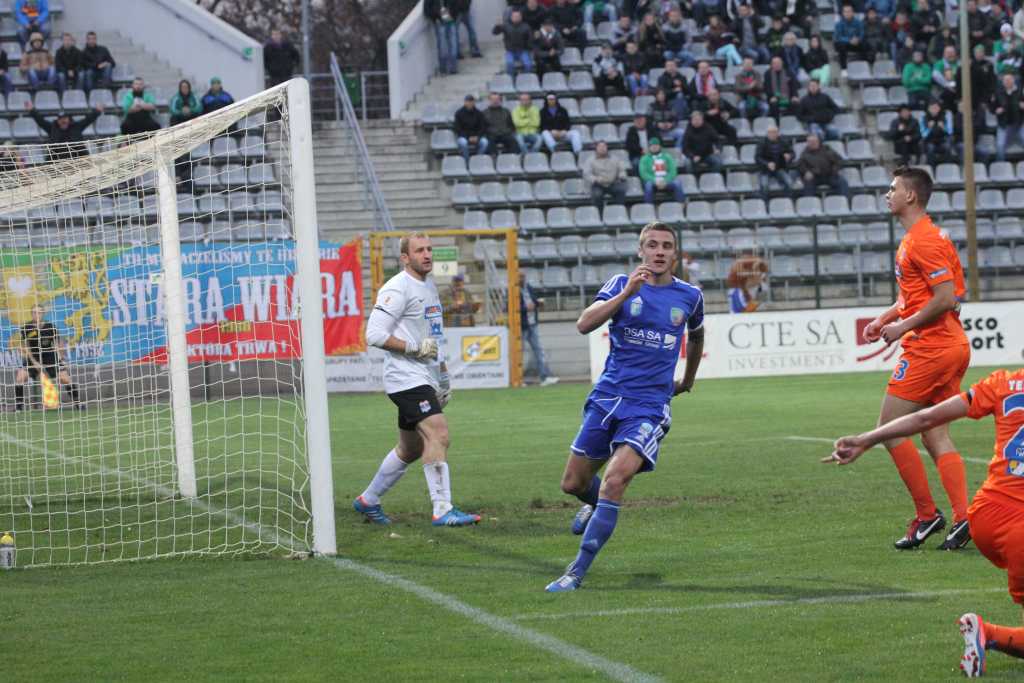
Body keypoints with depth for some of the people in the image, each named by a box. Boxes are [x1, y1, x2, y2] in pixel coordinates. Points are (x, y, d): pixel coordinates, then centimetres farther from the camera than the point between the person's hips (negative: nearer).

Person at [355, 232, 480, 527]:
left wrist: (444, 375, 25)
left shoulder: (429, 285, 17)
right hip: (407, 378, -10)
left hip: (425, 379, 10)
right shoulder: (397, 289, -12)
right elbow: (375, 334, -17)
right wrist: (414, 348, -20)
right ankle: (443, 511, -23)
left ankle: (368, 500, 30)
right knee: (438, 434, -21)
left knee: (410, 449, 15)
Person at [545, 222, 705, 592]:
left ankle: (577, 573, -18)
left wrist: (687, 380, 37)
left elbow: (696, 336, 28)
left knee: (615, 480, -22)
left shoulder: (689, 296, 5)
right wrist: (627, 293, -28)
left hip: (650, 405, -2)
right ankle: (598, 504, 48)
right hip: (607, 397, 2)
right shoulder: (621, 285, 0)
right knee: (573, 484, 9)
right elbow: (584, 324, -18)